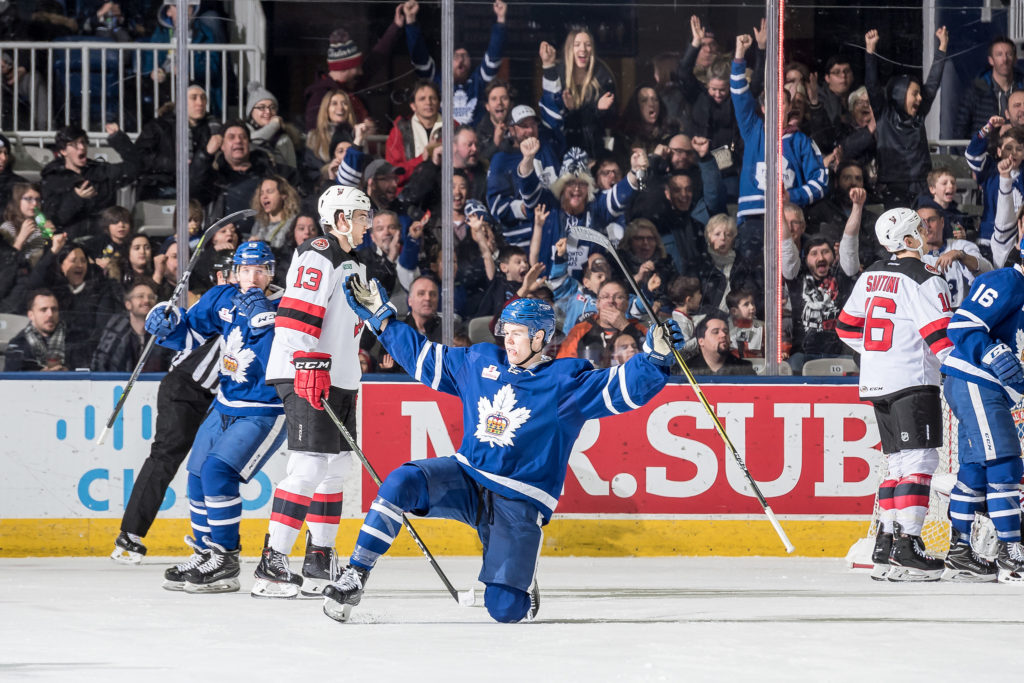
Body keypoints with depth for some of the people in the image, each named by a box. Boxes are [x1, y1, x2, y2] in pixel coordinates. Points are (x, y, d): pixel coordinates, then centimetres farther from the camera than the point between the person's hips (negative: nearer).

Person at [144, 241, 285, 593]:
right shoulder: (223, 299, 0)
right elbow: (190, 332, 10)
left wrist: (263, 323, -35)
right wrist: (167, 323, -11)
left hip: (265, 413, -7)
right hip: (226, 406, 7)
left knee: (217, 472, -20)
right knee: (198, 476, 10)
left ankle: (225, 560, -12)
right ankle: (206, 553, 27)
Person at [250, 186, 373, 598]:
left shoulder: (355, 266, 21)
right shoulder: (318, 256, -11)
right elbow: (298, 313, -21)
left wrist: (351, 380, 26)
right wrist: (310, 366, -27)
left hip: (338, 379, 10)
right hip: (307, 375, -10)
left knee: (336, 467, 11)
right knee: (309, 467, -16)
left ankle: (319, 560, 18)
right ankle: (271, 564, -17)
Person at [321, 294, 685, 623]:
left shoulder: (566, 381, -4)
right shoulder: (480, 362, 10)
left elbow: (624, 387, -13)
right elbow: (424, 357, 22)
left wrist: (654, 356, -31)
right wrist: (380, 317, 21)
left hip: (519, 501, -3)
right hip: (465, 480, 3)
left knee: (504, 608, -15)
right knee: (402, 482, -28)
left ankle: (519, 582, 25)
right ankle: (355, 577, -21)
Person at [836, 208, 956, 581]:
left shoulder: (871, 276, 13)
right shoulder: (925, 281, -11)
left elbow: (847, 327, 20)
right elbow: (942, 339, -17)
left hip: (875, 382, 8)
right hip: (912, 382, -8)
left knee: (899, 462, 14)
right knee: (920, 460, -9)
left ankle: (885, 549, 11)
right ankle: (906, 547, -17)